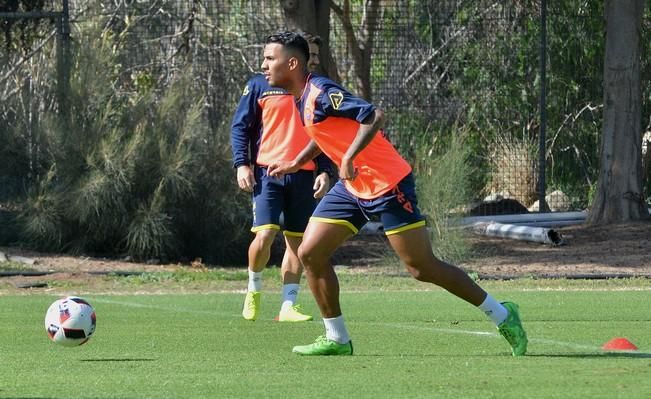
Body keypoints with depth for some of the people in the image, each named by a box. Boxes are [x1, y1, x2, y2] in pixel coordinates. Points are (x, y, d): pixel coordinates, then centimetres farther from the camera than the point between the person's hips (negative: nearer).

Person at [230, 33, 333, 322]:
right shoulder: (259, 86, 4)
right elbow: (240, 126, 5)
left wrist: (325, 172, 3)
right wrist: (242, 164, -6)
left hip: (304, 177, 4)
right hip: (267, 172, -4)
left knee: (297, 241, 2)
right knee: (264, 235, -15)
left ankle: (288, 306, 7)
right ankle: (254, 289, 10)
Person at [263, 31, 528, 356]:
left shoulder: (320, 93, -20)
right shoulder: (303, 99, 8)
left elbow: (373, 116, -29)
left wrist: (349, 157, -34)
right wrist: (296, 163, 25)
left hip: (387, 183, -9)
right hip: (352, 188, 9)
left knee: (422, 267, -7)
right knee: (310, 253, 0)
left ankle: (502, 316, 5)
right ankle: (336, 339, 9)